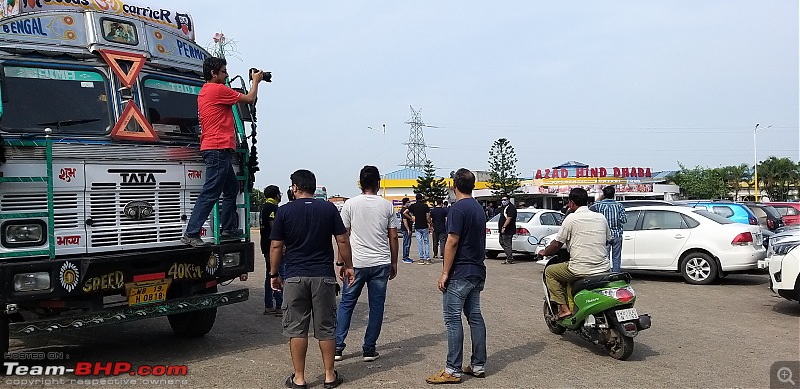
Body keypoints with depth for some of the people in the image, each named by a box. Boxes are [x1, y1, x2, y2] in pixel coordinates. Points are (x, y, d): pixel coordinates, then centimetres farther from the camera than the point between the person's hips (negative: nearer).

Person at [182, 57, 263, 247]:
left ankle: (228, 229, 21)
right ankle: (191, 234, -12)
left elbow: (230, 98, 29)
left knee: (232, 188, 18)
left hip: (215, 149, 11)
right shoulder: (218, 89, -9)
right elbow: (249, 99, -3)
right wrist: (255, 81, 15)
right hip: (219, 148, -11)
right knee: (210, 193, -11)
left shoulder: (204, 92, 20)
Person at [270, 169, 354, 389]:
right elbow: (342, 241, 0)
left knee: (296, 328, 8)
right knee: (326, 328, 10)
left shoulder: (284, 211, -2)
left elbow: (276, 246, -1)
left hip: (295, 277, -1)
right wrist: (348, 266, 11)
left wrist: (274, 274, 9)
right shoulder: (329, 208, 0)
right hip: (324, 276, 1)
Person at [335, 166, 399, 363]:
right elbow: (393, 237, 4)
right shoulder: (386, 205, 2)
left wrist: (341, 262, 8)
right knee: (376, 306, 8)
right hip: (381, 264, 1)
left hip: (357, 263, -1)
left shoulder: (350, 204, -2)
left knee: (346, 304, 11)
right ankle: (369, 350, 12)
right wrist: (394, 263, 13)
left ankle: (338, 346, 11)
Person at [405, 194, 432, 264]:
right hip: (424, 226, -1)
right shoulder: (425, 206, -4)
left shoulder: (413, 206, 0)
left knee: (419, 243, 5)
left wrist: (411, 217, 9)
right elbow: (428, 217, -8)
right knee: (426, 242, 7)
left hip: (417, 227, 1)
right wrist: (430, 224, 6)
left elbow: (405, 212, -2)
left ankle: (421, 259, 3)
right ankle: (428, 259, 4)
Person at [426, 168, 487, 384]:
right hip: (477, 272, 9)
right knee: (475, 316, 12)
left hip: (459, 274, -9)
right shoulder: (479, 209, 13)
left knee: (453, 319, -5)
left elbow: (452, 242, -19)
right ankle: (478, 365, 17)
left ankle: (453, 371, -3)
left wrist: (445, 273, -15)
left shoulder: (458, 208, -14)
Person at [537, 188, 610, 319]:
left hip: (581, 270, -7)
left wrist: (544, 252, 17)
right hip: (603, 268, 7)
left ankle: (564, 308, 4)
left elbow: (557, 244, -3)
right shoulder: (601, 217, 10)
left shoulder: (571, 218, -6)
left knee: (549, 271, 14)